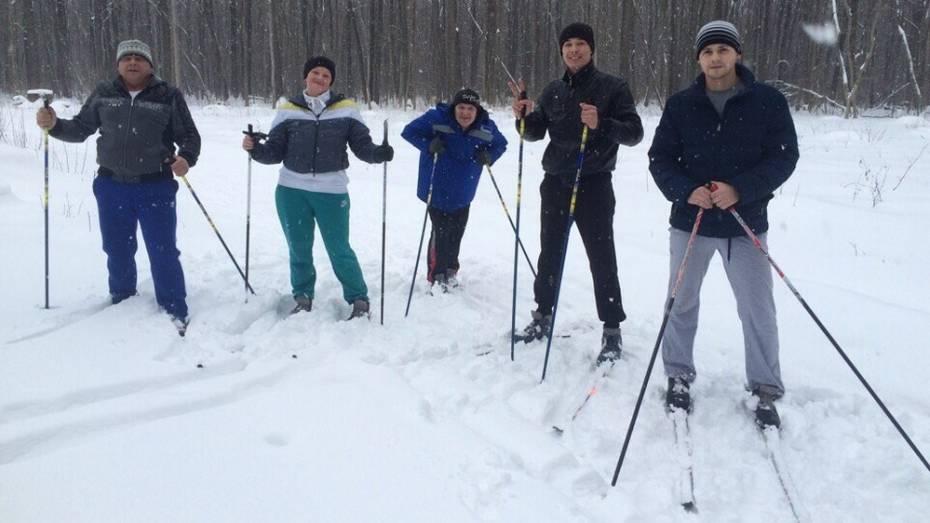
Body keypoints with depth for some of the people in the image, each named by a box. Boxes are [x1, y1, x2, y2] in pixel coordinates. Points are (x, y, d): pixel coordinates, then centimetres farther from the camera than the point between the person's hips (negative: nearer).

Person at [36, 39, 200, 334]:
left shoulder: (168, 97, -3)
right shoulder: (104, 94, 5)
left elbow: (189, 136, 0)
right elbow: (80, 129, 13)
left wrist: (186, 158, -20)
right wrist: (55, 124, -7)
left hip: (155, 187, -3)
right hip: (112, 186, 3)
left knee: (163, 252, -1)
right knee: (118, 251, 15)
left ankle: (175, 311, 11)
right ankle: (121, 302, 35)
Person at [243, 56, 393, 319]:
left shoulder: (346, 109, 0)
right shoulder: (288, 110, 4)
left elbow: (362, 145, -1)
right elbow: (275, 152, 5)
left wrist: (378, 153, -21)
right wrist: (255, 149, -13)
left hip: (332, 191, -2)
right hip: (292, 191, 2)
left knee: (339, 249, 1)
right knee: (299, 248, 12)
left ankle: (359, 299, 16)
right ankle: (302, 298, 29)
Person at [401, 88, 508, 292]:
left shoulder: (486, 127, -6)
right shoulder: (436, 118, -17)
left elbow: (501, 143, 13)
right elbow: (409, 131, -9)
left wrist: (490, 155, -9)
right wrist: (428, 145, -26)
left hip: (463, 192, 5)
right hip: (437, 189, -4)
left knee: (456, 231, 13)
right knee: (441, 231, -12)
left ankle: (450, 270, 34)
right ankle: (436, 276, 3)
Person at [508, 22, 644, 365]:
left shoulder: (612, 87, -4)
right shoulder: (553, 92, 9)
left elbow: (634, 133, -10)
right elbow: (536, 133, 14)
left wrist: (601, 124, -28)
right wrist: (524, 116, -7)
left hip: (594, 184, -4)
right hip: (555, 182, 5)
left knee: (602, 259, -2)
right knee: (549, 254, 13)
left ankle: (612, 331, 8)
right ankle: (543, 316, 28)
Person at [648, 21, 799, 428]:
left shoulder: (768, 101, -4)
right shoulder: (680, 105, 0)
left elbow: (783, 156, -6)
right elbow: (660, 158, 0)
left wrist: (741, 190, -21)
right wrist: (686, 191, -18)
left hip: (746, 224, -1)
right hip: (690, 221, 2)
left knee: (758, 310, 4)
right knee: (681, 304, 12)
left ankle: (765, 390, 20)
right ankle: (679, 376, 30)